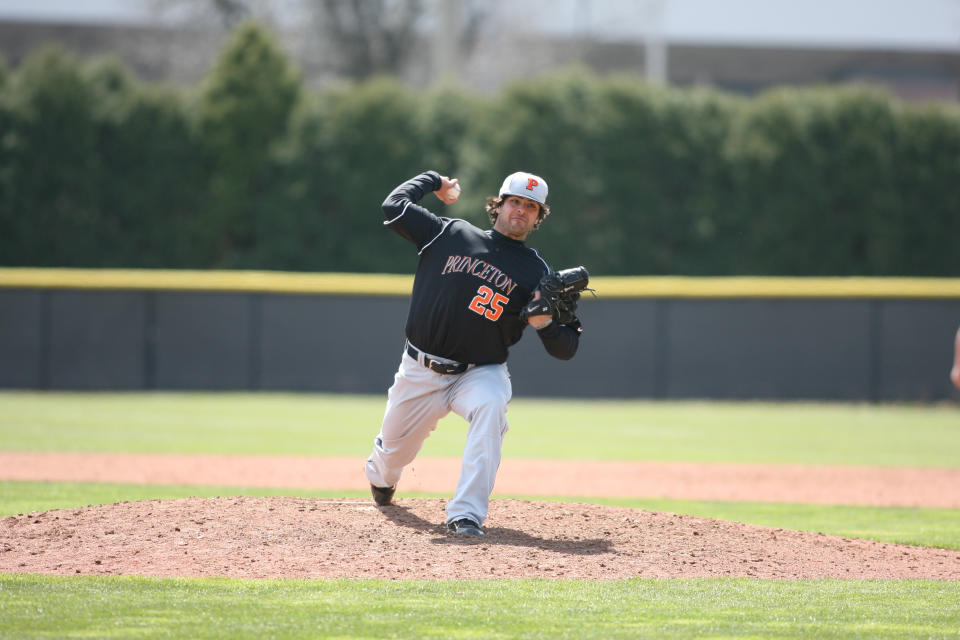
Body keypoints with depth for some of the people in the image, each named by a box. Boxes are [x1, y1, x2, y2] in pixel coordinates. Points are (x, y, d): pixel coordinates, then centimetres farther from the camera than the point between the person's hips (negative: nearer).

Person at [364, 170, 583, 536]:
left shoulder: (536, 274, -1)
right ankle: (381, 478, 56)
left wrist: (544, 323, -25)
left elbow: (565, 349, -4)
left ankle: (466, 515, -37)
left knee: (491, 406, -36)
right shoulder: (451, 235, 1)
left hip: (481, 373, -2)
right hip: (421, 371, 2)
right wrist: (434, 181, 12)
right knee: (394, 450, 14)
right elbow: (394, 207, -1)